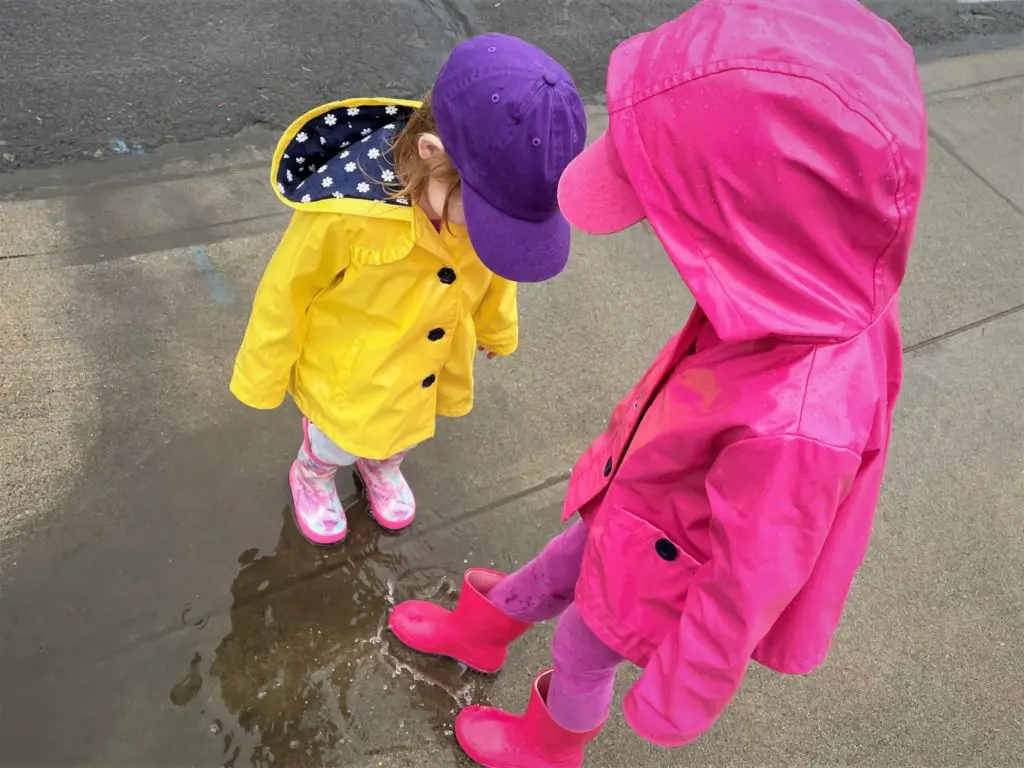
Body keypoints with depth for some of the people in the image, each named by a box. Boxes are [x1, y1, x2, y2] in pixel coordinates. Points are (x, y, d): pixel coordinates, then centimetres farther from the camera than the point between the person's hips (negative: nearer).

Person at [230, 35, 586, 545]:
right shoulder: (348, 208, -39)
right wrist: (262, 378, -7)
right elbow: (286, 294, -21)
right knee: (341, 441, 23)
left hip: (434, 366, 4)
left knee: (405, 431, 31)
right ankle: (312, 473, 59)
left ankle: (382, 464, 66)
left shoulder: (487, 188, -25)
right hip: (351, 371, -4)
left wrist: (497, 329, 16)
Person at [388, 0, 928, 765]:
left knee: (581, 653, 26)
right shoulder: (824, 290, -25)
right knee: (563, 565, 32)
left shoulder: (800, 425, -48)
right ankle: (478, 631, 66)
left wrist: (677, 701, -12)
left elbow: (747, 593, -31)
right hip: (638, 502, 6)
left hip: (660, 563, -5)